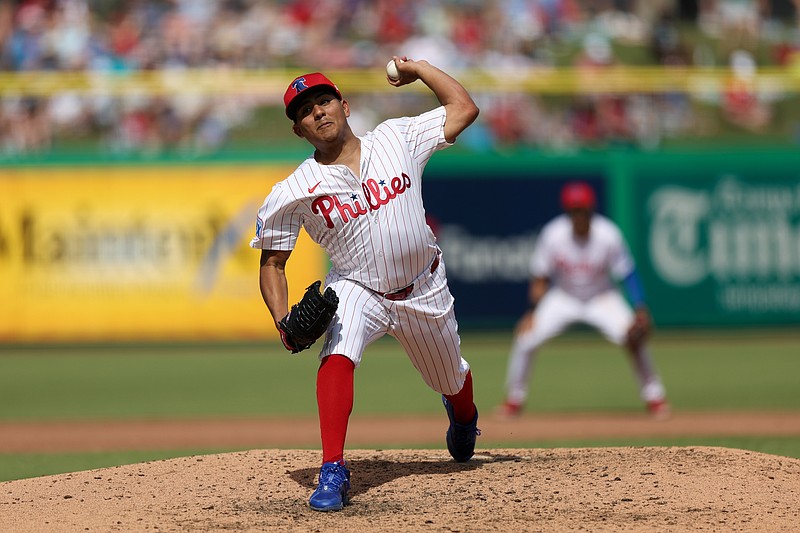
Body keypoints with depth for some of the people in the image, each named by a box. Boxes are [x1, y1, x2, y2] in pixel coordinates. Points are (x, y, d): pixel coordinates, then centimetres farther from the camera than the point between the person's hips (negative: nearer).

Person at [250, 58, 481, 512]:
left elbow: (464, 108, -5)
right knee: (337, 356, -33)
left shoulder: (397, 139, -11)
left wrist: (419, 69, -5)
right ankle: (333, 471, -31)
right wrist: (282, 319, -22)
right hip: (357, 289, -2)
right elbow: (272, 262, -8)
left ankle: (463, 417, 61)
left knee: (451, 379, 22)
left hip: (425, 289, 2)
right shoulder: (295, 193, -16)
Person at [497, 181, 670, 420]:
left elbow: (628, 274, -15)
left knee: (634, 337, -22)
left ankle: (654, 396, -1)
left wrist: (641, 310, -25)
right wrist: (534, 311, -20)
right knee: (526, 335, -17)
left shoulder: (609, 235, -22)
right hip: (562, 297, 1)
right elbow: (540, 278, -9)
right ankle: (515, 398, 4)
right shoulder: (552, 236, -20)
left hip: (602, 298, -1)